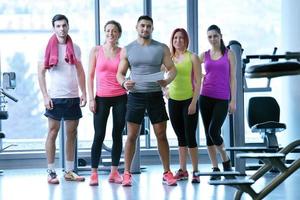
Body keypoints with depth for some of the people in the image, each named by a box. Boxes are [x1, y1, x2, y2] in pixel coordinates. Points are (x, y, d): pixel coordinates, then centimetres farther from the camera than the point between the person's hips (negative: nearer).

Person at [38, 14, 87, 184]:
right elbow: (41, 73, -3)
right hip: (55, 97, -4)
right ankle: (51, 172, 2)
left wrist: (84, 92, 5)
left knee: (72, 134, 7)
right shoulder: (48, 47, -2)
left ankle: (69, 171, 14)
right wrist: (45, 96, -11)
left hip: (73, 97, 4)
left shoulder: (75, 48, 9)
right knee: (53, 133, -2)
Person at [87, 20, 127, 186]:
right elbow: (90, 76, 4)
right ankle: (94, 173, 1)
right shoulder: (96, 51, 3)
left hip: (120, 98, 1)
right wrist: (91, 98, -2)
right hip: (102, 98, -1)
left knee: (117, 135, 5)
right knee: (99, 136, -5)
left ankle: (114, 171, 14)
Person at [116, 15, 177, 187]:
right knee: (132, 136, 0)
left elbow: (172, 69, 4)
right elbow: (120, 73, 8)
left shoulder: (162, 48, 4)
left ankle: (167, 173, 10)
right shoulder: (127, 50, 6)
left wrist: (167, 81, -18)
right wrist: (124, 82, -15)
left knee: (162, 135, 2)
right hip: (135, 96, 0)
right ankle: (127, 173, 7)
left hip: (155, 95, 0)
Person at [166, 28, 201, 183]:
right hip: (173, 101, 4)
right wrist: (165, 89, 2)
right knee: (180, 137, 10)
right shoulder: (169, 58, 7)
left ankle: (195, 172, 0)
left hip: (189, 100, -4)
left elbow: (198, 82, -5)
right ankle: (182, 170, 15)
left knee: (190, 137, -6)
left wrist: (194, 102, -12)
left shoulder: (192, 57, -2)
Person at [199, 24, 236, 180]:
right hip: (206, 97, 3)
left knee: (214, 132, -15)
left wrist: (233, 100, -4)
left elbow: (232, 78, 2)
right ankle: (215, 169, 9)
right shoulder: (204, 55, 9)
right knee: (208, 134, 2)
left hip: (222, 99, -3)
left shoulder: (229, 54, 4)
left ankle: (225, 160, 10)